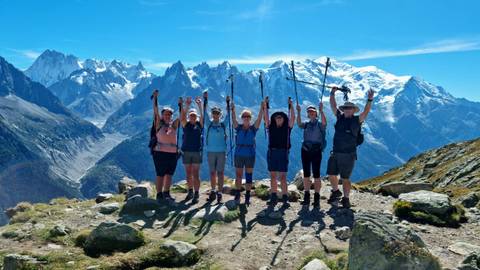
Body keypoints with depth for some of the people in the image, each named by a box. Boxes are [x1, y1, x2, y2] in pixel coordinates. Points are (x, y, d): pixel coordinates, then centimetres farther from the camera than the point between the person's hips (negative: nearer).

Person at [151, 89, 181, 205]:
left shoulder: (174, 124, 10)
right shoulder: (159, 124, 1)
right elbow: (155, 111, -6)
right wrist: (155, 98, -13)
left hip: (173, 153, 4)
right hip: (160, 152, -3)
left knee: (169, 174, 6)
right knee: (160, 174, 2)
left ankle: (166, 194, 14)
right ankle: (159, 195, 10)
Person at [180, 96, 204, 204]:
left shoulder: (199, 124, 4)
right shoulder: (186, 124, 6)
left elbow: (202, 116, -13)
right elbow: (182, 116, -12)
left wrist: (200, 106, -26)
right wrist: (186, 106, -26)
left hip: (197, 151, -2)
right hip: (186, 151, 2)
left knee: (196, 174, -2)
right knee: (188, 174, 9)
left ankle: (196, 194, 1)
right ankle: (190, 192, 21)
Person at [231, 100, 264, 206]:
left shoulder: (253, 128, 3)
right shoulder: (238, 128, 4)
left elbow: (259, 119, -8)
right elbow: (233, 119, -9)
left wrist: (262, 108, -19)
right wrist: (232, 109, -22)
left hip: (250, 155, 0)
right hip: (238, 155, 0)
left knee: (249, 176, 4)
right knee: (238, 176, 6)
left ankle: (247, 197, 10)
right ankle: (237, 195, 16)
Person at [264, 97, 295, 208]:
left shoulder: (287, 128, 6)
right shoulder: (271, 127, 11)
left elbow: (292, 117, -4)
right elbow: (266, 117, 6)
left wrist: (290, 105, -6)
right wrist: (265, 105, 2)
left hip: (283, 153, -3)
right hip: (272, 153, 3)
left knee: (283, 177, -4)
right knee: (273, 176, 6)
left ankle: (285, 198, -1)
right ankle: (273, 197, 12)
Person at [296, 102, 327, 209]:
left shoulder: (320, 124, 2)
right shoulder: (306, 124, 11)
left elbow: (324, 123, -22)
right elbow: (299, 124, -10)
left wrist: (321, 110, -30)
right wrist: (298, 112, -19)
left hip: (316, 151, -4)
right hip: (305, 151, 4)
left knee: (316, 175, -4)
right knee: (306, 174, 6)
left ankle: (317, 198, 0)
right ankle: (306, 197, 14)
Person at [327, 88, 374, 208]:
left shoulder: (357, 120, -4)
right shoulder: (340, 117, 8)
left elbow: (366, 112, -19)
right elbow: (333, 105, 10)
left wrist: (370, 100, -31)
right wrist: (332, 93, 1)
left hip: (348, 155, -5)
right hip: (335, 153, 5)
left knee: (345, 178, 1)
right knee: (331, 174, 12)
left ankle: (346, 199, 17)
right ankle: (335, 192, 36)